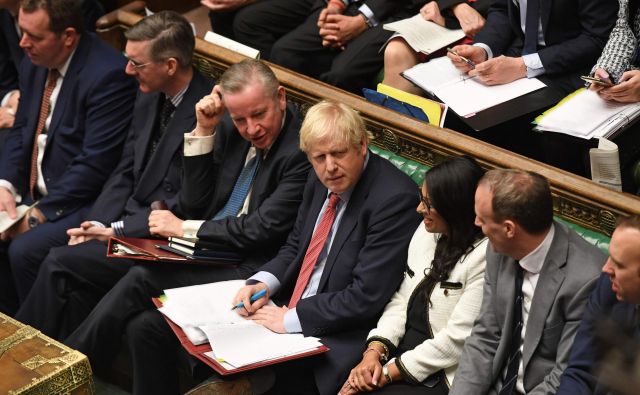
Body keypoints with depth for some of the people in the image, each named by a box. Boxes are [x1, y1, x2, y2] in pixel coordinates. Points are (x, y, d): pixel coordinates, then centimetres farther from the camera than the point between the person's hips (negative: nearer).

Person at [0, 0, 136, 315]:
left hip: (81, 203, -8)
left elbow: (95, 165, -22)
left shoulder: (108, 75, -21)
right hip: (32, 193, 9)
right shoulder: (34, 64, 5)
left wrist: (40, 213, -19)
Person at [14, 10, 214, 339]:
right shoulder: (148, 97, 7)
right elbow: (125, 172, 13)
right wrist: (95, 225, -2)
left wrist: (114, 231, -15)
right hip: (130, 219, 7)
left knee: (60, 263, -15)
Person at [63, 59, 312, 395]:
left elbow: (262, 230, -17)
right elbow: (194, 205, 7)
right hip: (208, 255, 7)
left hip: (250, 271, -7)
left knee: (142, 278, -19)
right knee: (143, 323, -19)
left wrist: (184, 228, -8)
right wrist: (204, 131, -3)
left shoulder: (303, 150, -16)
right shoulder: (228, 129, 6)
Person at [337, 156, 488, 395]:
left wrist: (389, 373, -14)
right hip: (400, 353, 7)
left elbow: (457, 339, -18)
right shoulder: (427, 231, 8)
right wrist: (374, 351, -6)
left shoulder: (486, 258, -17)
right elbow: (402, 300, 11)